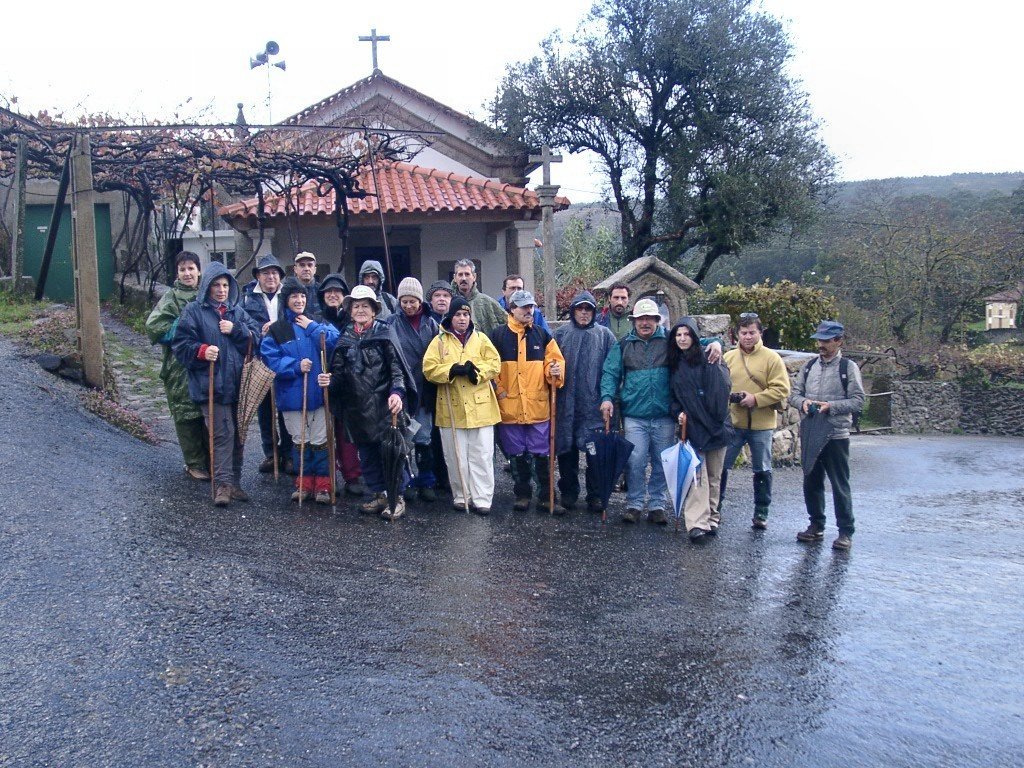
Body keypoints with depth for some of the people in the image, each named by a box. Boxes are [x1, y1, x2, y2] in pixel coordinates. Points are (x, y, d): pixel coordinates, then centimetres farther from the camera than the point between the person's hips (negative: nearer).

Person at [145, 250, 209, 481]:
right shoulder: (171, 297, -1)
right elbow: (154, 325, -12)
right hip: (181, 366, -4)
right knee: (187, 414, -1)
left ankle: (210, 461, 17)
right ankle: (195, 464, 9)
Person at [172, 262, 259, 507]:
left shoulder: (237, 311, 14)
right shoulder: (194, 311, 0)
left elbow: (256, 337, 6)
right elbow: (181, 344, -4)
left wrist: (236, 330, -9)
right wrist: (202, 350, -21)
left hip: (237, 383, 5)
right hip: (211, 384, -5)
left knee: (238, 434, 10)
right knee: (222, 433, -11)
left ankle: (234, 482, 20)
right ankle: (222, 484, -7)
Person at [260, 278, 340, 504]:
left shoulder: (318, 323, 7)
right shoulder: (276, 329, 3)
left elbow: (335, 341, -10)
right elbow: (270, 358, -7)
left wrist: (312, 328, -10)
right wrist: (296, 366, -17)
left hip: (319, 391, 0)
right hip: (292, 394, 0)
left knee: (320, 441, 3)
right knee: (300, 441, 10)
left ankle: (323, 484, 12)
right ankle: (305, 482, 23)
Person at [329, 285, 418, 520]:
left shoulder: (384, 333, -2)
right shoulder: (345, 338, 11)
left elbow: (396, 367, -8)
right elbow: (338, 372, 12)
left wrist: (397, 392, -23)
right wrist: (329, 381, -10)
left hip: (385, 404, -5)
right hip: (357, 406, 5)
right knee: (367, 453, 12)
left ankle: (398, 497, 9)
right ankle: (378, 494, 24)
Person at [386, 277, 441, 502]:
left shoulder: (430, 323, 5)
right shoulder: (391, 323, 0)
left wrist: (434, 386, 3)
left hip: (423, 389, 1)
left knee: (423, 438, 5)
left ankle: (426, 482, 16)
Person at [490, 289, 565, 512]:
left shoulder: (542, 335, 8)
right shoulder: (498, 335, 2)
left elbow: (555, 360, 9)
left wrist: (555, 372, -12)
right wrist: (499, 391, -5)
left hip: (539, 406, 1)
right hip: (510, 407, -1)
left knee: (542, 455, 2)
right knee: (518, 455, 10)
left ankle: (545, 498, 10)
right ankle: (522, 495, 23)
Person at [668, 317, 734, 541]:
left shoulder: (708, 360, -2)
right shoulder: (674, 365, 10)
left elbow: (723, 389, -11)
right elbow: (672, 397, 15)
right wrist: (677, 412, -2)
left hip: (715, 427, -1)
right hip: (692, 428, 1)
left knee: (714, 477, 7)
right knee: (697, 476, -9)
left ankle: (710, 519, 19)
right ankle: (697, 523, -15)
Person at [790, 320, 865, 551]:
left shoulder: (848, 367, -3)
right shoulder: (810, 365, 10)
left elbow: (857, 401, -7)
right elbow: (794, 393, 12)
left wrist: (831, 406, -19)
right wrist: (803, 402, -10)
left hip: (836, 435, -5)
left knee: (840, 485, -1)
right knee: (811, 482, 12)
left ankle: (846, 532, 7)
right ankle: (816, 525, 25)